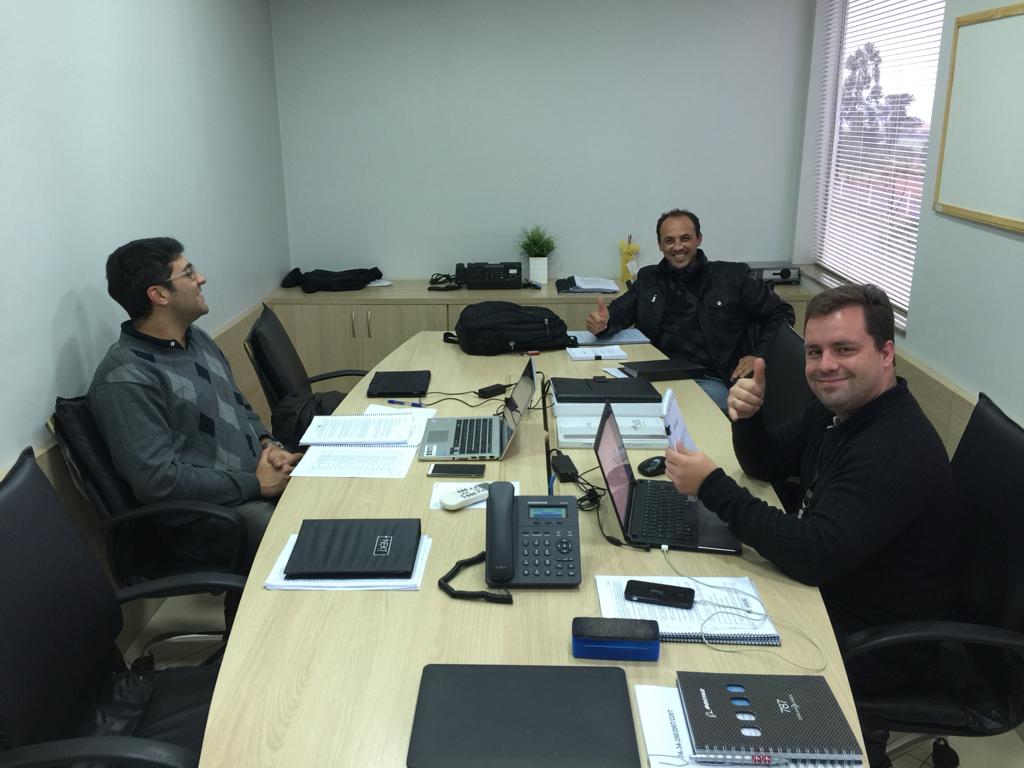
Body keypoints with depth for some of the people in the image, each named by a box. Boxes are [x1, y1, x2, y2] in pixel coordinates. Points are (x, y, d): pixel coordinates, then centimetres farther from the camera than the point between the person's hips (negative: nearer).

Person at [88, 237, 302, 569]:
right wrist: (256, 484, -17)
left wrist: (268, 444, 1)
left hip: (260, 477, 9)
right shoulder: (126, 377, -17)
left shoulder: (197, 339, 12)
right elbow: (158, 480, -22)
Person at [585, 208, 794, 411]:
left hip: (710, 380, -2)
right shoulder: (648, 279, 18)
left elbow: (781, 313, 13)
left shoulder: (731, 277, 8)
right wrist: (602, 321, -15)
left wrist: (759, 356, -2)